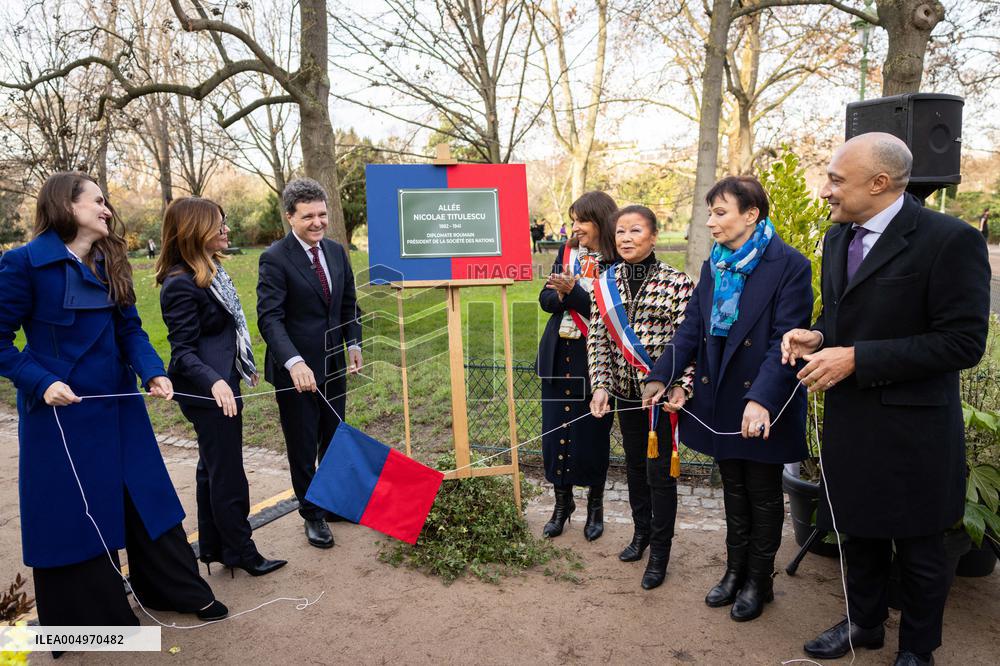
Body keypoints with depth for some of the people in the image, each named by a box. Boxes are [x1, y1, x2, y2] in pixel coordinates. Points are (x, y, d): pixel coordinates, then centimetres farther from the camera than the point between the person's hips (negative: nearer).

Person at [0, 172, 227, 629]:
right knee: (71, 513, 8)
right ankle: (87, 615, 27)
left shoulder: (110, 263, 5)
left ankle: (177, 589, 29)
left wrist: (153, 372, -13)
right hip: (62, 410, -6)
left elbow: (130, 329, 3)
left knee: (146, 495, 14)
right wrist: (41, 382, -21)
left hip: (119, 405, 6)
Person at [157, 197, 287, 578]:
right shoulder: (180, 284, -19)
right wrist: (214, 382, -36)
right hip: (210, 391, -10)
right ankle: (240, 551, 17)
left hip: (224, 383, 10)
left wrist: (244, 368, 23)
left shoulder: (212, 270, 9)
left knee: (213, 469, 18)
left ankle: (212, 547, 32)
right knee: (227, 473, 2)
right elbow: (183, 350, -21)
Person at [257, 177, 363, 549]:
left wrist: (354, 343, 2)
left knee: (334, 440, 18)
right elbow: (269, 318, -21)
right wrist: (294, 362, -34)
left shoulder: (337, 252, 6)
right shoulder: (276, 259, -14)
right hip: (297, 369, -6)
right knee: (303, 448, 8)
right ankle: (312, 515, 27)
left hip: (333, 365, 6)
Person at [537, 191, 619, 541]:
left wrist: (573, 290, -22)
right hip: (559, 355, 5)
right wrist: (560, 295, -16)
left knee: (593, 431, 8)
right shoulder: (566, 252, 6)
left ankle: (595, 504, 30)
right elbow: (545, 299, 5)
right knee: (554, 429, 10)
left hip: (594, 359, -5)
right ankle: (562, 501, 29)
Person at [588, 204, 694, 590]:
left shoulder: (676, 282, -11)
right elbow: (597, 340, 2)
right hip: (625, 391, 4)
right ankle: (641, 532, 39)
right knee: (634, 465, 19)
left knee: (660, 472, 4)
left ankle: (659, 554, 21)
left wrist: (680, 387, -20)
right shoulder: (605, 284, 0)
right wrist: (601, 386, -6)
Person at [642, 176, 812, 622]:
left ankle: (758, 580, 30)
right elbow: (691, 328, 6)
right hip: (719, 402, 6)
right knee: (734, 490, 19)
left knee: (763, 494, 12)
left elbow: (786, 341, -21)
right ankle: (735, 571, 36)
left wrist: (762, 400, -31)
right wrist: (662, 376, -3)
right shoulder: (713, 266, 6)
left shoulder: (788, 266, -14)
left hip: (764, 406, -6)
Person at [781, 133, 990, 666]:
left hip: (912, 428, -6)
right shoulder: (838, 237, 6)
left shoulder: (950, 240, -17)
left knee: (918, 549, 13)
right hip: (849, 421, 7)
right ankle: (865, 623, 44)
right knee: (858, 532, 22)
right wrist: (817, 337, -6)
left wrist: (856, 358, -24)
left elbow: (964, 341, -21)